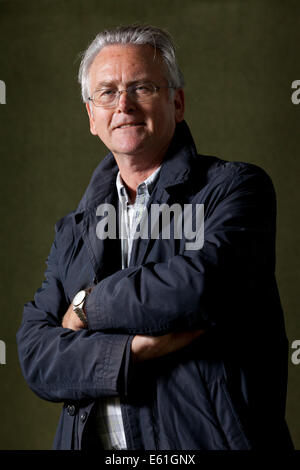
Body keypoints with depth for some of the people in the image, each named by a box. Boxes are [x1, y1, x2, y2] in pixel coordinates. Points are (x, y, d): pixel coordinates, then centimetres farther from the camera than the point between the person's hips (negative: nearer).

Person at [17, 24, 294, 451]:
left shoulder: (237, 186, -5)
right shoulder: (75, 231, 9)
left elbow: (200, 286, -22)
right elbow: (35, 354, 0)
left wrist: (89, 306, -8)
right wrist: (133, 351, -17)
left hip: (208, 440, -4)